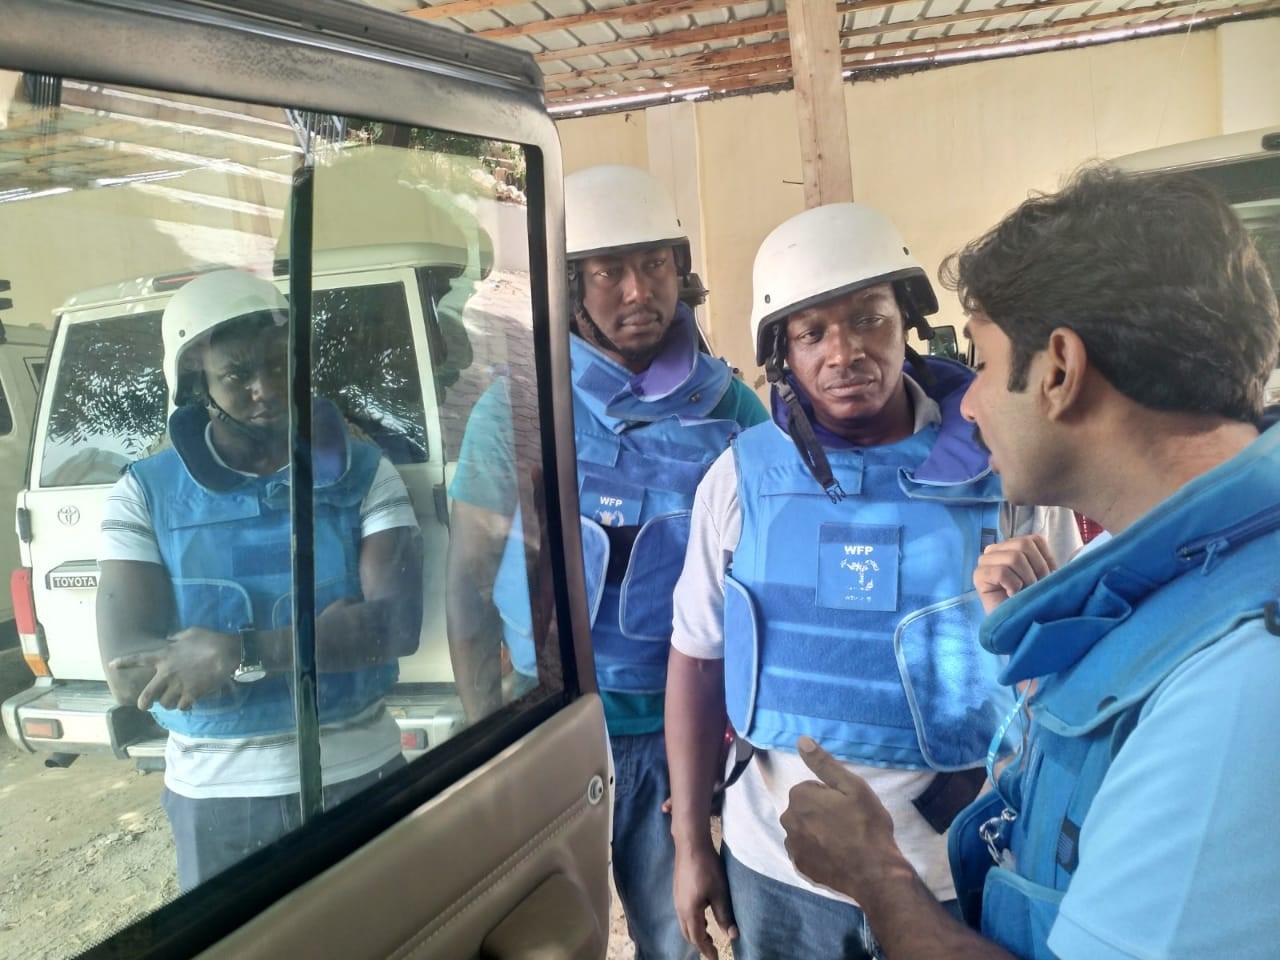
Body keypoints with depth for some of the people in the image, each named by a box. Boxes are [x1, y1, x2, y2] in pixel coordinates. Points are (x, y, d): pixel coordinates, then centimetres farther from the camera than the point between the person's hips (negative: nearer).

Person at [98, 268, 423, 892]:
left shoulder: (364, 473, -5)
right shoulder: (145, 494, -5)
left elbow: (397, 624, -16)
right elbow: (129, 674, -13)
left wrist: (239, 652, -27)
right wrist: (334, 631, -20)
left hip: (359, 774, 1)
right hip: (216, 793, 0)